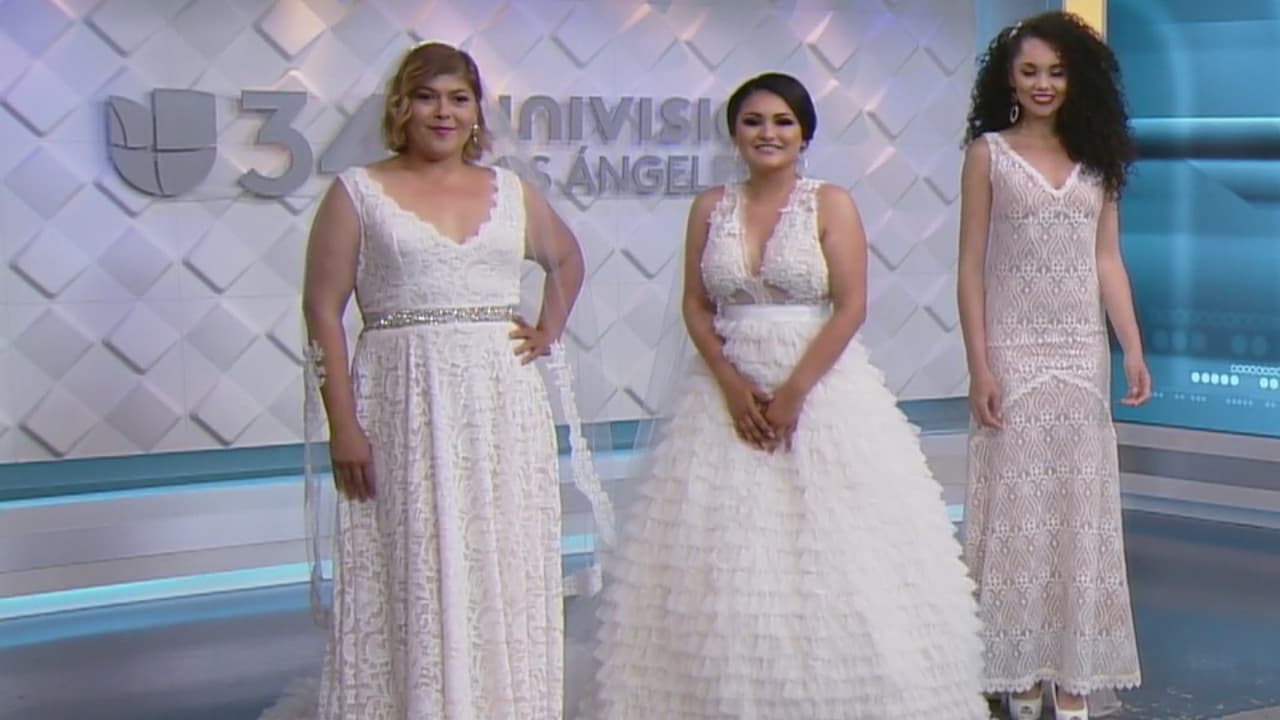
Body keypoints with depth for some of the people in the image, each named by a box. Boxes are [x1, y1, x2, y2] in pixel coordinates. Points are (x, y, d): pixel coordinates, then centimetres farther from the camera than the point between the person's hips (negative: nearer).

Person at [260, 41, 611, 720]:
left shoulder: (511, 192, 11)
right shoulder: (357, 192, 1)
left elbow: (567, 259, 29)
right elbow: (323, 308, -4)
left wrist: (549, 330, 12)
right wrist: (342, 424, -11)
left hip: (504, 407, 4)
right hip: (404, 408, -3)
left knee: (504, 574, 6)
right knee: (412, 578, -2)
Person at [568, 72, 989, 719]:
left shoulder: (830, 204, -2)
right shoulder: (710, 209, 7)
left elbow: (851, 308, -8)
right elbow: (696, 309, 6)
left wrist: (793, 392, -14)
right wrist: (731, 383, -9)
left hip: (821, 387, -3)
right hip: (729, 391, 3)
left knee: (829, 554, -4)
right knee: (725, 552, 1)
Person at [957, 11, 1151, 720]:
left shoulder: (1096, 158, 9)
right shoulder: (988, 153, -1)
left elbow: (1108, 261, 8)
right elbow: (971, 265, -4)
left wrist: (1132, 349, -2)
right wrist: (979, 365, -11)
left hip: (1082, 354, 3)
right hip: (1015, 351, -3)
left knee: (1079, 506, 5)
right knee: (1017, 505, 0)